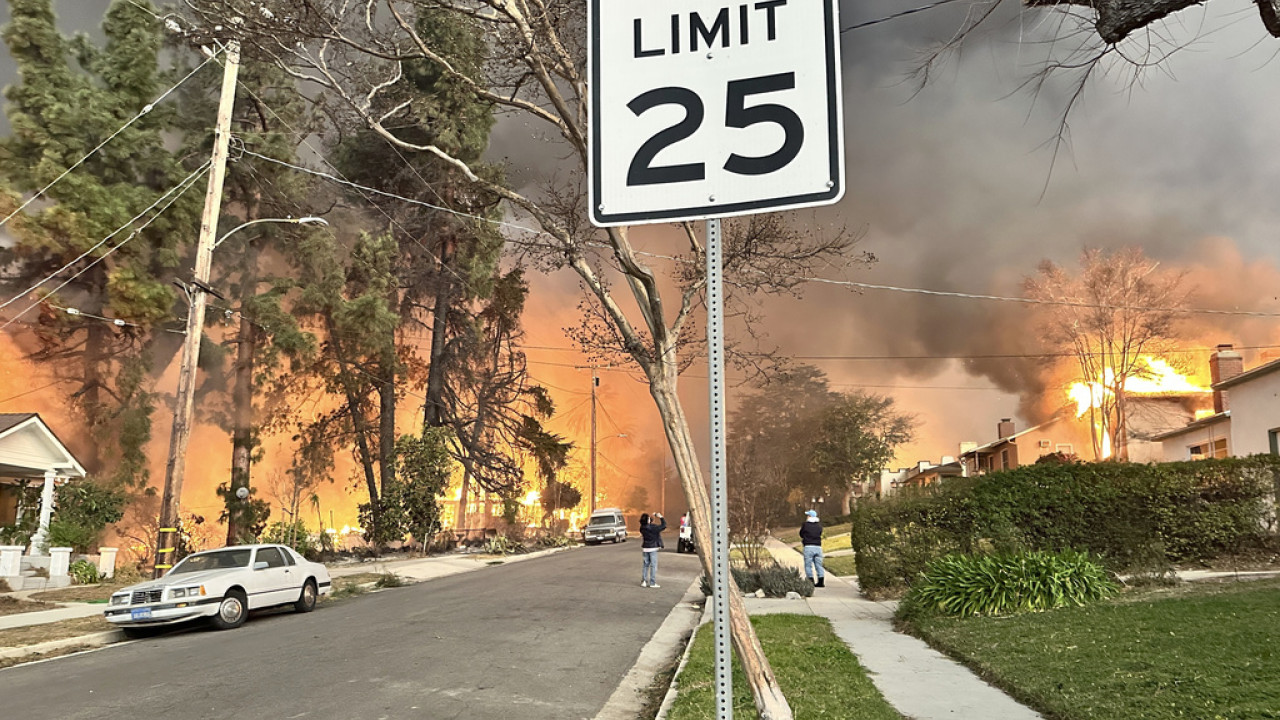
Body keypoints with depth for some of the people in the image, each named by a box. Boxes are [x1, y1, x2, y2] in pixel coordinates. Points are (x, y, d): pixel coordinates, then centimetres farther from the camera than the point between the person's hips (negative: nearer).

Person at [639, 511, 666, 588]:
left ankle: (643, 581, 13)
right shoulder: (653, 527, -19)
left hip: (645, 548, 5)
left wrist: (653, 516, 19)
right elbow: (664, 526, -14)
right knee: (653, 565, 2)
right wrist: (661, 517, -2)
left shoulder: (642, 528, -3)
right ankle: (652, 583, 2)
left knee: (646, 564, 14)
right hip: (652, 548, -5)